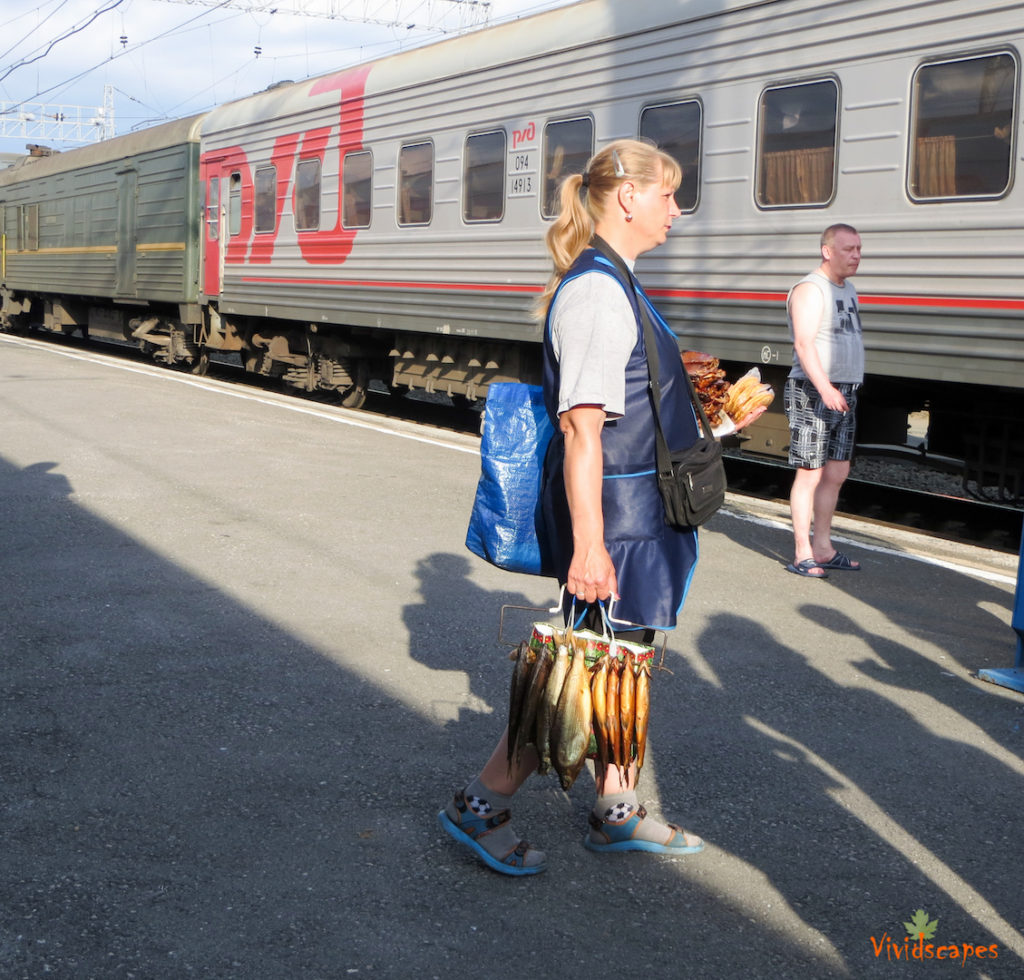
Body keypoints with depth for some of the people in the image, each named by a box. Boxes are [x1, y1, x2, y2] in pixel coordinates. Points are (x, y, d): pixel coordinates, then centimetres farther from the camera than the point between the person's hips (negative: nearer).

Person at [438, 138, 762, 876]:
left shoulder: (612, 283, 13)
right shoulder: (597, 290, -20)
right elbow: (581, 429, -25)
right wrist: (588, 544, -26)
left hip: (638, 512, 10)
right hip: (615, 513, -10)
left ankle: (618, 813, 29)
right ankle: (480, 806, 12)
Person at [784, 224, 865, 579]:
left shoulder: (847, 289, 17)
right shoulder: (810, 290, -12)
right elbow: (804, 344, -23)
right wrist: (825, 388, -34)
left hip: (844, 396, 9)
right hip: (813, 394, -9)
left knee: (836, 473, 12)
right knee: (810, 474, -5)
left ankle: (823, 548, 21)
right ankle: (802, 554, 1)